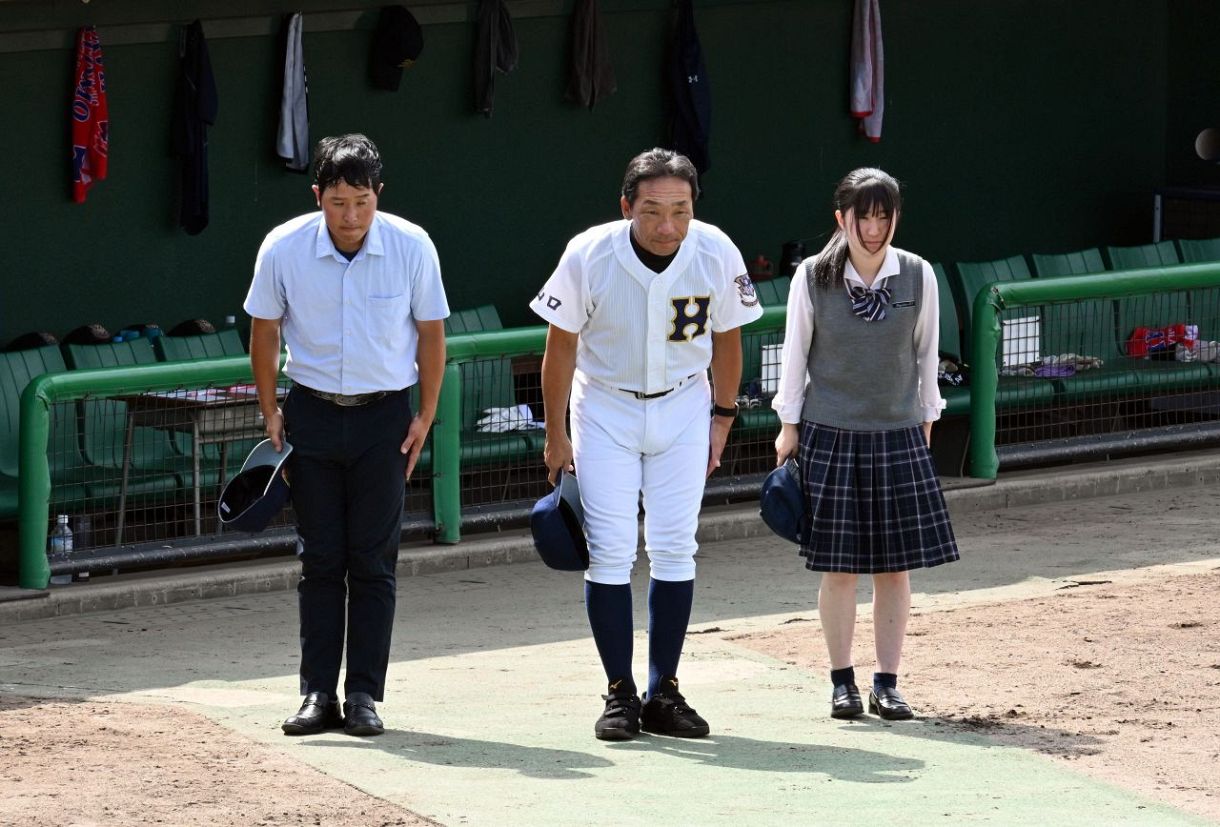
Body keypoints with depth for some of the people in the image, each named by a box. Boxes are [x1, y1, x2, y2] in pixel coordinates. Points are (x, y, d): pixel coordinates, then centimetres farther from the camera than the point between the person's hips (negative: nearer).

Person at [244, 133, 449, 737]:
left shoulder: (411, 247, -11)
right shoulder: (283, 248, -10)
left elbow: (430, 332, 2)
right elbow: (264, 331, 4)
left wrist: (425, 416, 1)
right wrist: (270, 413, 4)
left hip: (384, 416, -1)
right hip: (312, 412, 1)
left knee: (373, 561, -2)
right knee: (319, 559, 2)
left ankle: (364, 694, 3)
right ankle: (318, 694, 6)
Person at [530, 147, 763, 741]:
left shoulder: (716, 256, -18)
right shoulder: (589, 256, -23)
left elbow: (726, 338, 0)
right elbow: (561, 345, -10)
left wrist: (722, 419, 4)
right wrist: (556, 435, -6)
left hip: (683, 408, 2)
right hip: (605, 408, -2)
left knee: (675, 551, 1)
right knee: (610, 552, -6)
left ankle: (664, 693, 9)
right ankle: (620, 694, 2)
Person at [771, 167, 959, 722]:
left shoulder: (918, 276, -1)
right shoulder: (813, 278, -5)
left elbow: (925, 354, 9)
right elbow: (795, 353, 3)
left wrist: (925, 422, 13)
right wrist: (789, 426, 5)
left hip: (898, 436, 2)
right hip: (829, 436, -2)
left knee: (896, 564, 2)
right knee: (839, 566, 1)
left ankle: (887, 684, 10)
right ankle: (842, 682, 12)